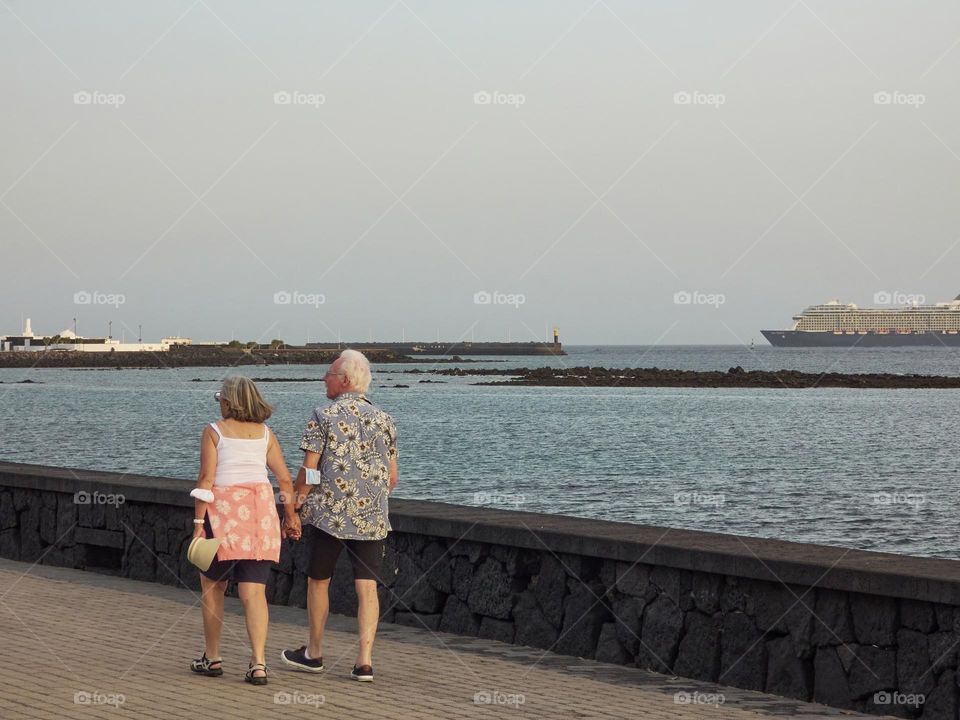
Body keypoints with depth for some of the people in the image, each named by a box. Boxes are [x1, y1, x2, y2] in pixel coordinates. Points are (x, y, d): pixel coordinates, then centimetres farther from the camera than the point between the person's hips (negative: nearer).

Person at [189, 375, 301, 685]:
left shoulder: (213, 431, -2)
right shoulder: (265, 433, 9)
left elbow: (206, 480, -9)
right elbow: (284, 479, 8)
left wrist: (198, 523, -9)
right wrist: (291, 516, 18)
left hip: (224, 512, -3)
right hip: (260, 514, 3)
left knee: (212, 586, 14)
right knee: (255, 592, 0)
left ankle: (212, 658, 19)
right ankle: (258, 663, -10)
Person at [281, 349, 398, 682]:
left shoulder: (323, 416, -6)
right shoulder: (383, 419, 8)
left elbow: (308, 471, -9)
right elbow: (392, 477, 10)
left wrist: (294, 504, 4)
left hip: (329, 513, -3)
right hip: (372, 517, 3)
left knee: (318, 581, 14)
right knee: (367, 586, 1)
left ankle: (314, 652, 25)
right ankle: (365, 660, -7)